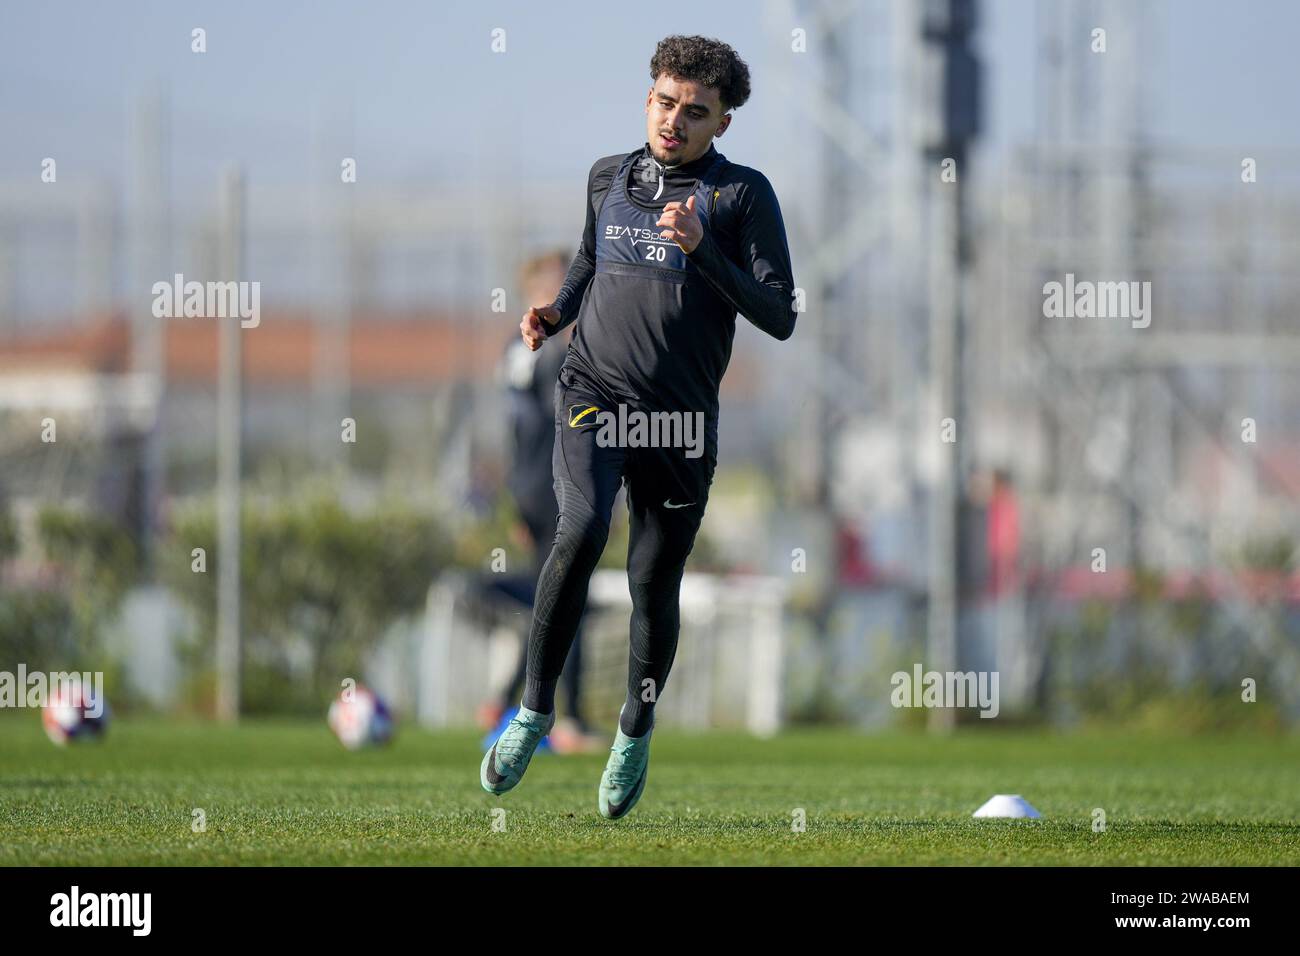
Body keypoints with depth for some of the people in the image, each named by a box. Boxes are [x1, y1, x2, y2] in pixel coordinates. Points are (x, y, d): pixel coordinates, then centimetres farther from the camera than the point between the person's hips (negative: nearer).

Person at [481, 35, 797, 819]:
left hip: (682, 416, -1)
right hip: (594, 392, 1)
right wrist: (558, 312, 10)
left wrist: (701, 250, -18)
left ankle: (635, 734, 31)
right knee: (582, 530, -25)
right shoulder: (608, 178, 10)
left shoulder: (742, 194, -1)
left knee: (655, 583, 5)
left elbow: (779, 317, -7)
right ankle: (535, 711, -12)